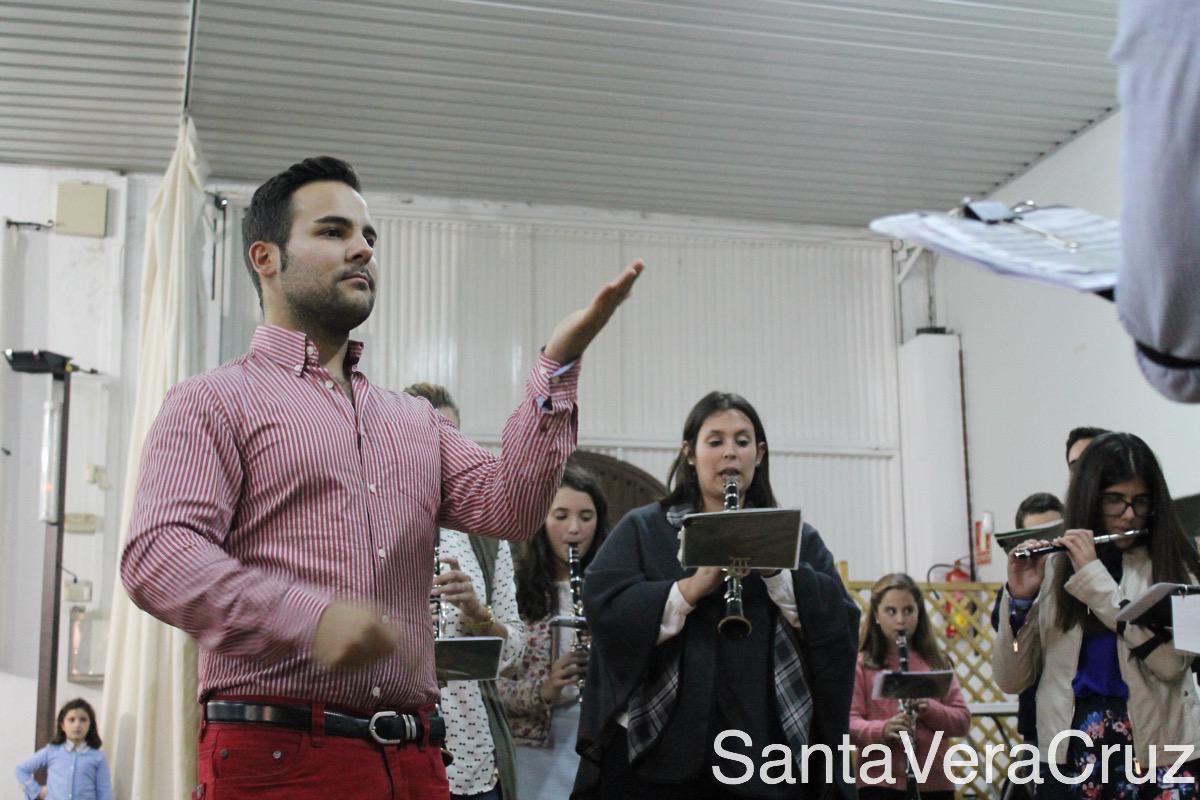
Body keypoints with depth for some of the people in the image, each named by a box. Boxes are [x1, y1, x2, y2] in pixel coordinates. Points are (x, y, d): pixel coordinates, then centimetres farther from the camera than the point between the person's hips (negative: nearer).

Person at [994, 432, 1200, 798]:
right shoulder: (1055, 567, 2)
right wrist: (1019, 598, -14)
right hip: (1071, 756, 1)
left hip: (1158, 755, -1)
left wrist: (1093, 575, -18)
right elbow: (1011, 680, 0)